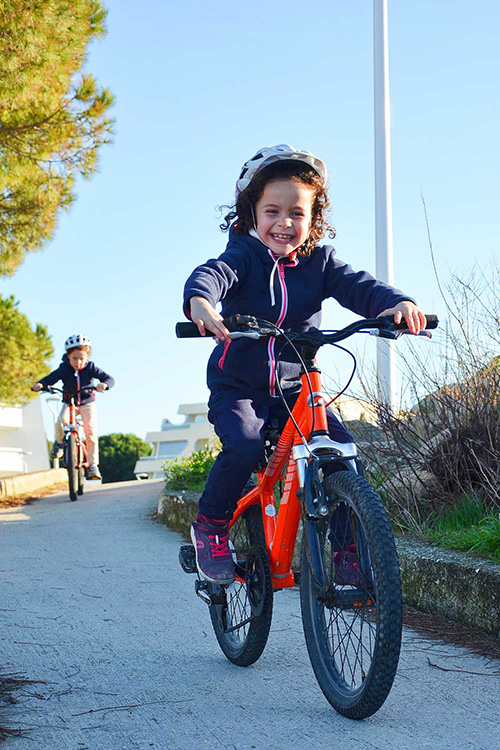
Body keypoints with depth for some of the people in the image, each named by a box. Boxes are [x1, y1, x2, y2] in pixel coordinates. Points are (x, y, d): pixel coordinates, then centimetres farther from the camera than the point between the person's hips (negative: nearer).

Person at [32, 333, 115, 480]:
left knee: (91, 432, -16)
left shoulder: (90, 368, -13)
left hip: (87, 403, 0)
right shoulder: (64, 369, -12)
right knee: (61, 422, -30)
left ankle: (92, 465, -6)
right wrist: (40, 384, -45)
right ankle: (59, 442, 3)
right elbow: (51, 378, -23)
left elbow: (109, 378, -19)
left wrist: (104, 384, -43)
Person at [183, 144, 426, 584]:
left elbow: (358, 286, -16)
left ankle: (348, 548, -2)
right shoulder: (244, 254, -8)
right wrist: (199, 301, -55)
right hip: (237, 386, -3)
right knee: (243, 448, -29)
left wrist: (397, 303, -39)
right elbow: (213, 273, -29)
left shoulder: (320, 262, 1)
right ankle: (211, 525, -2)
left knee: (342, 450, -17)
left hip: (295, 387, 3)